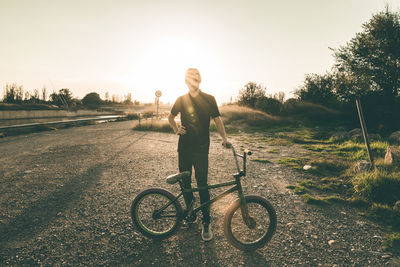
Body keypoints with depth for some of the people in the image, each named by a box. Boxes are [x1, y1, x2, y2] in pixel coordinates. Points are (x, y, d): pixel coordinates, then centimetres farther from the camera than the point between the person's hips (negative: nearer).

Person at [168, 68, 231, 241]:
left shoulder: (209, 99, 2)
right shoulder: (181, 100, 8)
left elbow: (217, 120, 3)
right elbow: (170, 117, 21)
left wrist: (224, 138, -12)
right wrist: (176, 129, 1)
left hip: (201, 149, -3)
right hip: (184, 147, 3)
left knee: (202, 185, -3)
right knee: (185, 183, 10)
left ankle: (206, 223, 7)